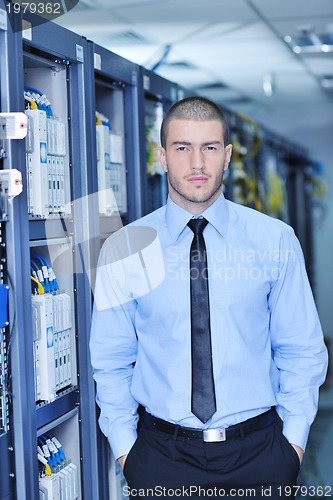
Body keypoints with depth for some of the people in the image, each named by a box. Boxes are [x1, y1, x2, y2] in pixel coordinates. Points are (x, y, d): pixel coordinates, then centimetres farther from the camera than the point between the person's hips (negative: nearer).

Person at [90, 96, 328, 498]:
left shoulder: (277, 241, -2)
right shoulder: (124, 250, -3)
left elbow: (301, 351, 3)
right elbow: (111, 360, 3)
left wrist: (294, 439, -2)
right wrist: (124, 446, -2)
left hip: (258, 452, 1)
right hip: (161, 455, 0)